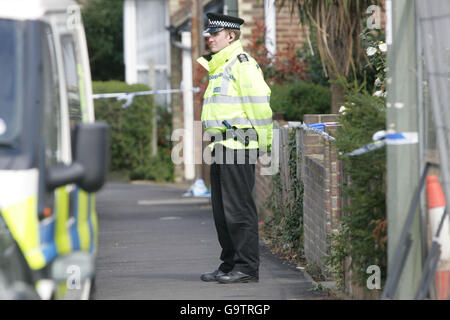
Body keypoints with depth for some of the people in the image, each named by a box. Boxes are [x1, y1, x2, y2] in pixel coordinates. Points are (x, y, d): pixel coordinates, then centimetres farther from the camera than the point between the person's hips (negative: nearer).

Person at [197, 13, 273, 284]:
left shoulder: (242, 63, -10)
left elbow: (259, 102, -15)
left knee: (239, 209, -8)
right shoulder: (220, 67, 21)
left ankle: (247, 267, -5)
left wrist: (263, 141, -14)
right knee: (222, 210, 12)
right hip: (220, 148, 10)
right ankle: (230, 264, 18)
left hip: (239, 147, -10)